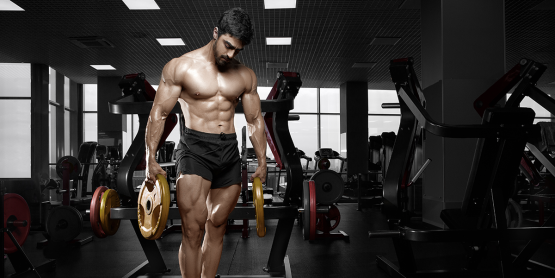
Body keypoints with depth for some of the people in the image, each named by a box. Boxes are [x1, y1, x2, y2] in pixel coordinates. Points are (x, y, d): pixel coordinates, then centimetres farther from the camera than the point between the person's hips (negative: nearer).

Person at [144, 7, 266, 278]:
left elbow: (255, 120, 15)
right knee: (193, 229, -10)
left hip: (230, 153, 4)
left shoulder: (246, 76, 9)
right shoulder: (181, 67, -2)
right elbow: (158, 113, -1)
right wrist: (150, 158, -7)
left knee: (216, 227, 9)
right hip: (194, 149, -4)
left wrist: (262, 161, 12)